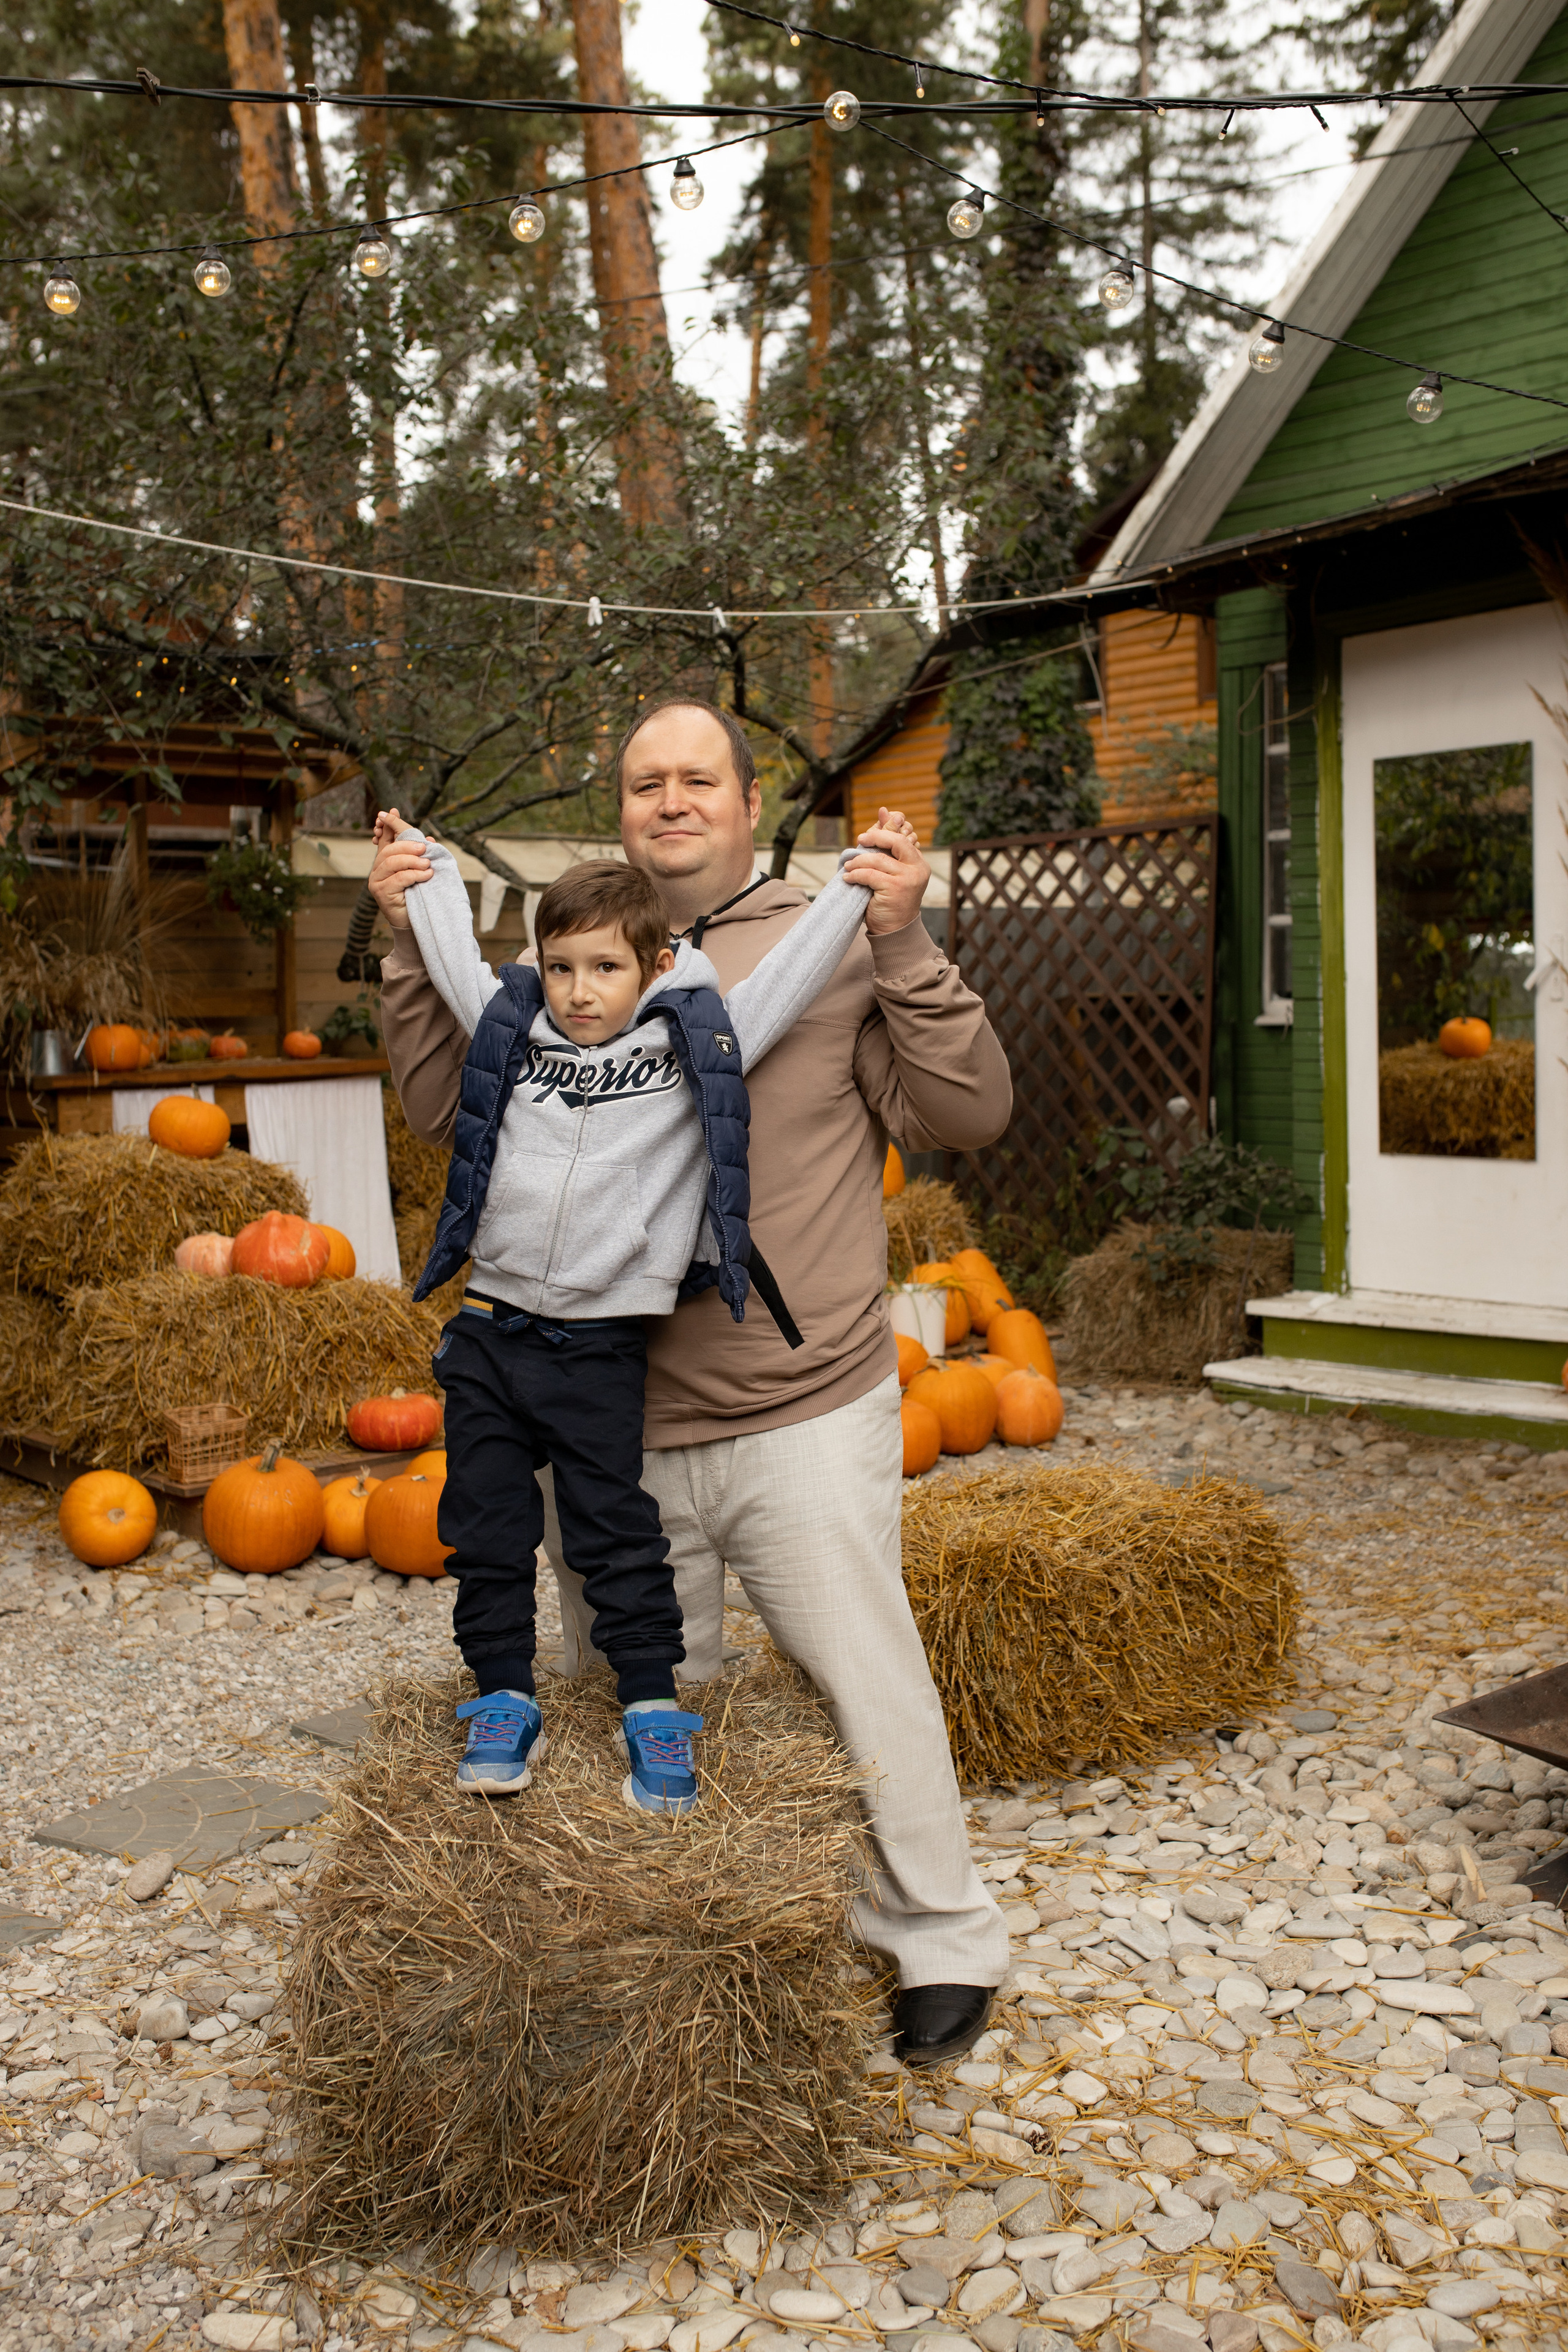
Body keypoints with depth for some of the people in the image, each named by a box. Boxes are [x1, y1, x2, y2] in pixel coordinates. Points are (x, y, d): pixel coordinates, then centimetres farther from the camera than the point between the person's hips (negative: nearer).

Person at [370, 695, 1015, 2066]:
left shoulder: (833, 948, -3)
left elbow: (968, 1115, -9)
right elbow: (454, 1111, 12)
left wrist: (906, 946, -19)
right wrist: (413, 951, 2)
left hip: (803, 1419, -4)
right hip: (612, 1423, 4)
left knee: (864, 1677, 5)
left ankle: (942, 1945, 27)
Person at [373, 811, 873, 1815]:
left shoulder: (696, 1042, 0)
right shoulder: (510, 1027, 7)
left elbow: (789, 976, 4)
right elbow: (455, 951, 20)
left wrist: (860, 886, 4)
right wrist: (425, 861, 30)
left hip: (600, 1346, -3)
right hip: (488, 1331, 3)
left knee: (616, 1531, 4)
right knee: (486, 1526, 9)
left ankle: (654, 1706, 18)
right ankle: (506, 1701, 23)